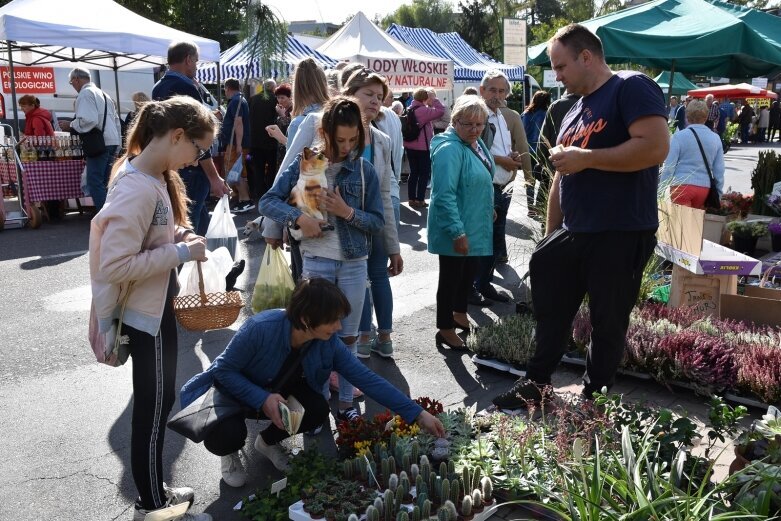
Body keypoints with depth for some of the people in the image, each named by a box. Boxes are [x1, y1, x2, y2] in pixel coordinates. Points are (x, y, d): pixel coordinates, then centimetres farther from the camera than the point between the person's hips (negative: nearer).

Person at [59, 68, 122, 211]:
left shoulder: (85, 93, -7)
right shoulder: (104, 94, 21)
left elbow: (88, 120, -20)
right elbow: (116, 120, 21)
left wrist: (70, 125, -4)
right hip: (112, 142, 9)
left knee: (95, 183, -7)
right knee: (105, 182, 13)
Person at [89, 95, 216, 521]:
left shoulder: (153, 177, 4)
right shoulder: (138, 189, -26)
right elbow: (114, 265, -29)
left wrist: (176, 235, -1)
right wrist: (180, 253, -24)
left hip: (156, 308, 10)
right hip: (146, 315, -10)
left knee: (157, 403, 20)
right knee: (153, 408, 6)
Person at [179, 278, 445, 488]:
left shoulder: (329, 343, -21)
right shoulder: (261, 328, -36)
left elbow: (367, 378, -19)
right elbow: (223, 370, -24)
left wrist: (418, 414, -22)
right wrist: (262, 399, -38)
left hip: (276, 392, 5)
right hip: (232, 389, -4)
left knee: (318, 409, -21)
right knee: (226, 436, -33)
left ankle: (268, 441, 11)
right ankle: (230, 453, 9)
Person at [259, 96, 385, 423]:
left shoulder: (364, 170, -1)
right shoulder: (304, 163, -3)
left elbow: (378, 222, 0)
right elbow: (268, 201, -4)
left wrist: (348, 212, -17)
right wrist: (299, 217, -20)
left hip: (354, 263, 1)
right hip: (316, 261, -1)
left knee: (348, 336, 10)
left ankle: (346, 402, 23)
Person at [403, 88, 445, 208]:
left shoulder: (409, 110, 9)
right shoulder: (423, 110, -18)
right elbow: (440, 110, -24)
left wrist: (429, 104, 12)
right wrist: (434, 98, -13)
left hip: (410, 146, 8)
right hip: (423, 147, -8)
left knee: (414, 172, 13)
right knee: (424, 173, 2)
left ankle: (412, 199, 15)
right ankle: (419, 200, 2)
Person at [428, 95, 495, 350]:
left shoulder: (476, 142, 5)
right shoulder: (449, 149, -25)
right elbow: (444, 196, -29)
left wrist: (489, 209, 25)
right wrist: (457, 233, -30)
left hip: (475, 227, 9)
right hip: (456, 230, -9)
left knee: (469, 273, 22)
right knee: (451, 276, 4)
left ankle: (459, 314, 42)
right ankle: (445, 330, 18)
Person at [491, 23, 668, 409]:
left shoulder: (631, 88, -8)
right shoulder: (574, 111, 17)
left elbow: (656, 146, -23)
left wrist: (585, 158, -18)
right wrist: (550, 235, 18)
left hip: (620, 236, -8)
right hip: (572, 234, 8)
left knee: (607, 323, 6)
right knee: (550, 314, 13)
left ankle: (594, 398, 22)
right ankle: (537, 383, 28)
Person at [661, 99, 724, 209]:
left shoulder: (679, 136, -4)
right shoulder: (716, 138, 8)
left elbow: (669, 166, -6)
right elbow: (719, 170, 11)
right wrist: (718, 194, 18)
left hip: (682, 186, -4)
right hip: (705, 188, 4)